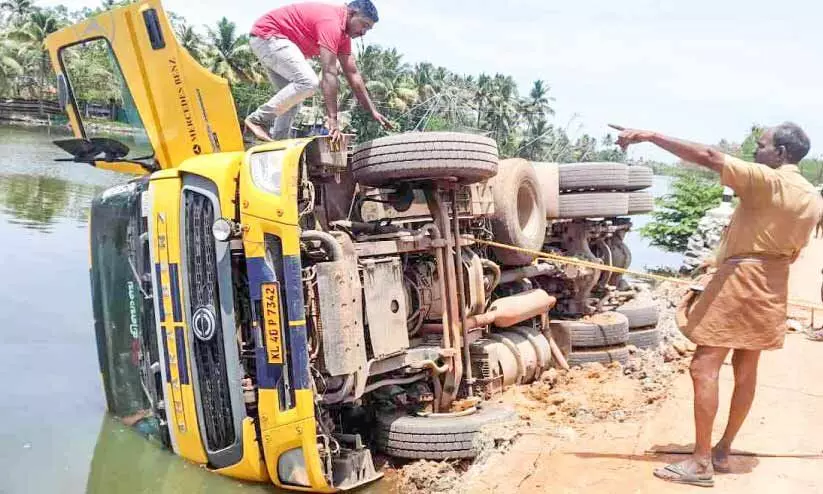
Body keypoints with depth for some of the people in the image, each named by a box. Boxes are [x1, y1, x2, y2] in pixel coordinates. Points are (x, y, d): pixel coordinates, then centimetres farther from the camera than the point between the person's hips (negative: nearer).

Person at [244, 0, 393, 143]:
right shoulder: (331, 21, -23)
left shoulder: (343, 34, 8)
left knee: (293, 97, 9)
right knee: (308, 82, -23)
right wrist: (332, 118, -30)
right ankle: (258, 119, -16)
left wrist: (373, 111, 6)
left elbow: (353, 74, 10)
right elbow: (329, 74, -28)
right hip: (266, 35, -11)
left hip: (275, 39, 11)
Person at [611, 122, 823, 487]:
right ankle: (723, 451, 24)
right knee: (746, 370, 14)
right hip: (771, 287, 9)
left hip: (740, 279, -9)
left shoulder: (767, 180, -16)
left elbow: (707, 157, -24)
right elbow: (793, 251, 15)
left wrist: (649, 136, -26)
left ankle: (701, 463, -6)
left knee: (704, 367, -7)